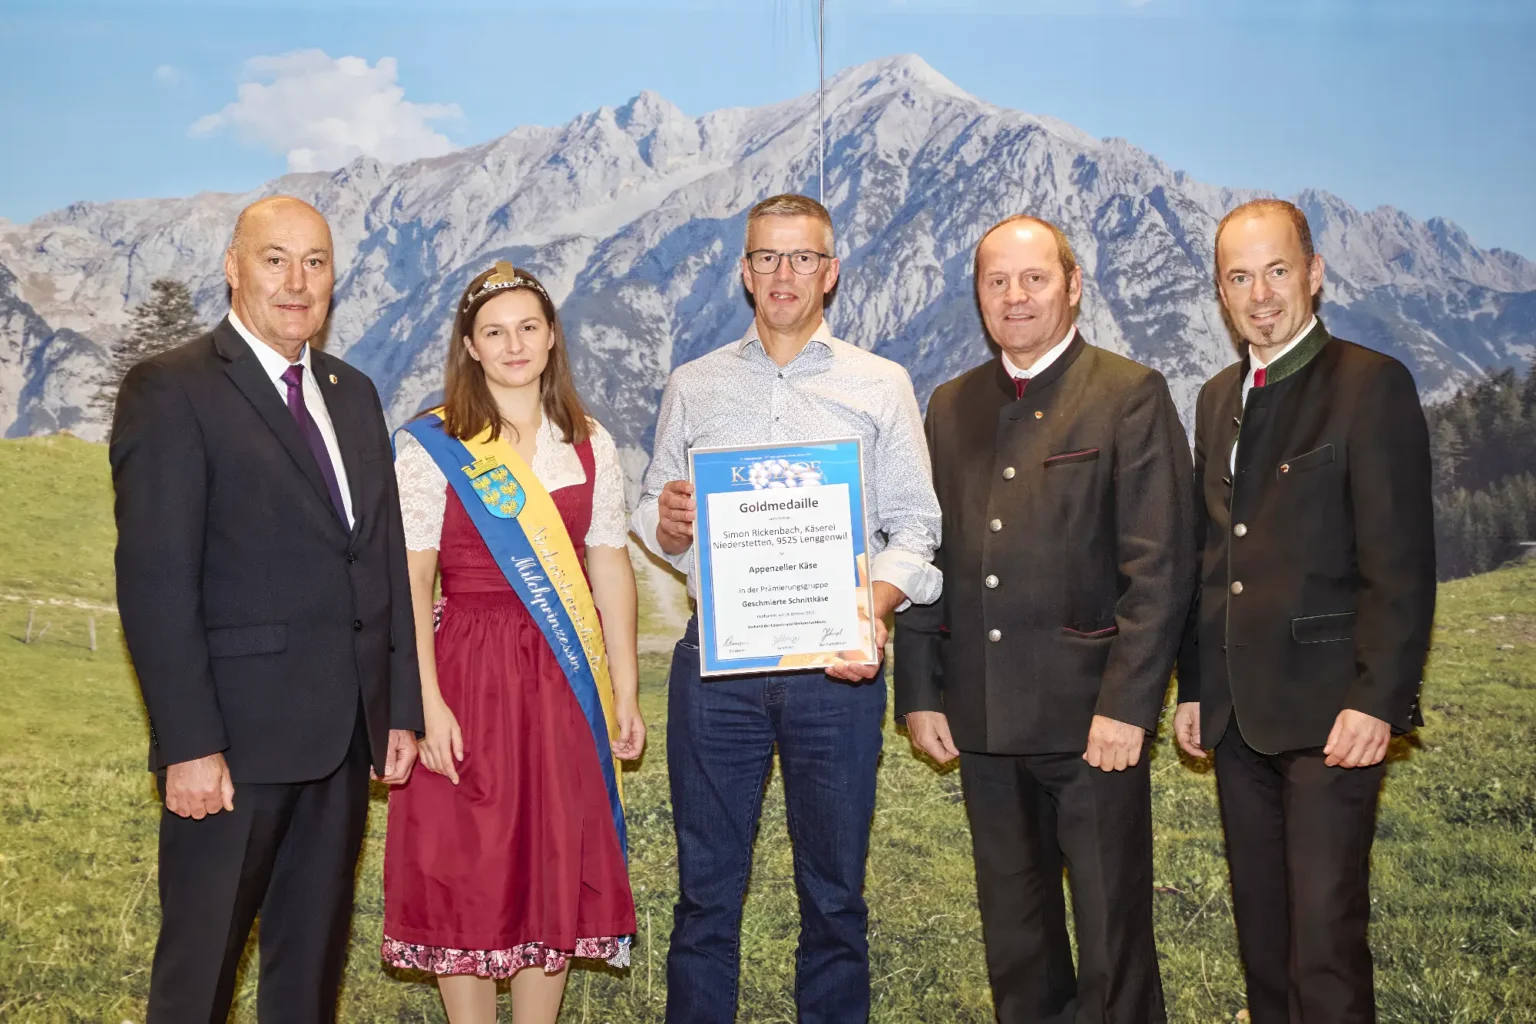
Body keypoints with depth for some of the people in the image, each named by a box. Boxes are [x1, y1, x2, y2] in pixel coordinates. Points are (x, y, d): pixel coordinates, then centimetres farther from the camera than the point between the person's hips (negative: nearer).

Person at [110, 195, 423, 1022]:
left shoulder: (354, 395, 14)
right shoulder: (170, 391, -7)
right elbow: (155, 581, -13)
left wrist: (402, 708, 9)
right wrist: (189, 745, -18)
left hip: (346, 736, 6)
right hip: (236, 737, -6)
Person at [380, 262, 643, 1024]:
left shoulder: (591, 445, 8)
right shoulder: (429, 446, -3)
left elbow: (610, 570, 9)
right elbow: (408, 582, -8)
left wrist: (625, 692, 5)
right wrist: (428, 703, -16)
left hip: (565, 683, 4)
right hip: (469, 676, -3)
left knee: (556, 872, 9)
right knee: (464, 871, 4)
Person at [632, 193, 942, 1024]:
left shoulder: (881, 385, 7)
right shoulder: (692, 387, 12)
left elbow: (914, 526, 3)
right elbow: (653, 518, 14)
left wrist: (876, 604, -15)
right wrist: (667, 523, -10)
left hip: (835, 664, -1)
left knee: (834, 889, 8)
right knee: (706, 886, 7)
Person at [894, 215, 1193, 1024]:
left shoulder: (1130, 395, -3)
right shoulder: (950, 406, 12)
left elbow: (1158, 566, -9)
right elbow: (925, 558, 12)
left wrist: (1128, 705, -15)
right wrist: (919, 692, 6)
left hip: (1092, 714, -5)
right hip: (983, 717, 5)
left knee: (1113, 937, 4)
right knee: (1013, 940, 16)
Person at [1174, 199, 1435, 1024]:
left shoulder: (1371, 385, -7)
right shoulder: (1218, 398, 14)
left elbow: (1401, 563, -12)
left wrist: (1376, 701, -17)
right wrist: (1194, 686, 13)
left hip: (1330, 709, -6)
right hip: (1239, 711, 7)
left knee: (1325, 934, -6)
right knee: (1262, 933, 14)